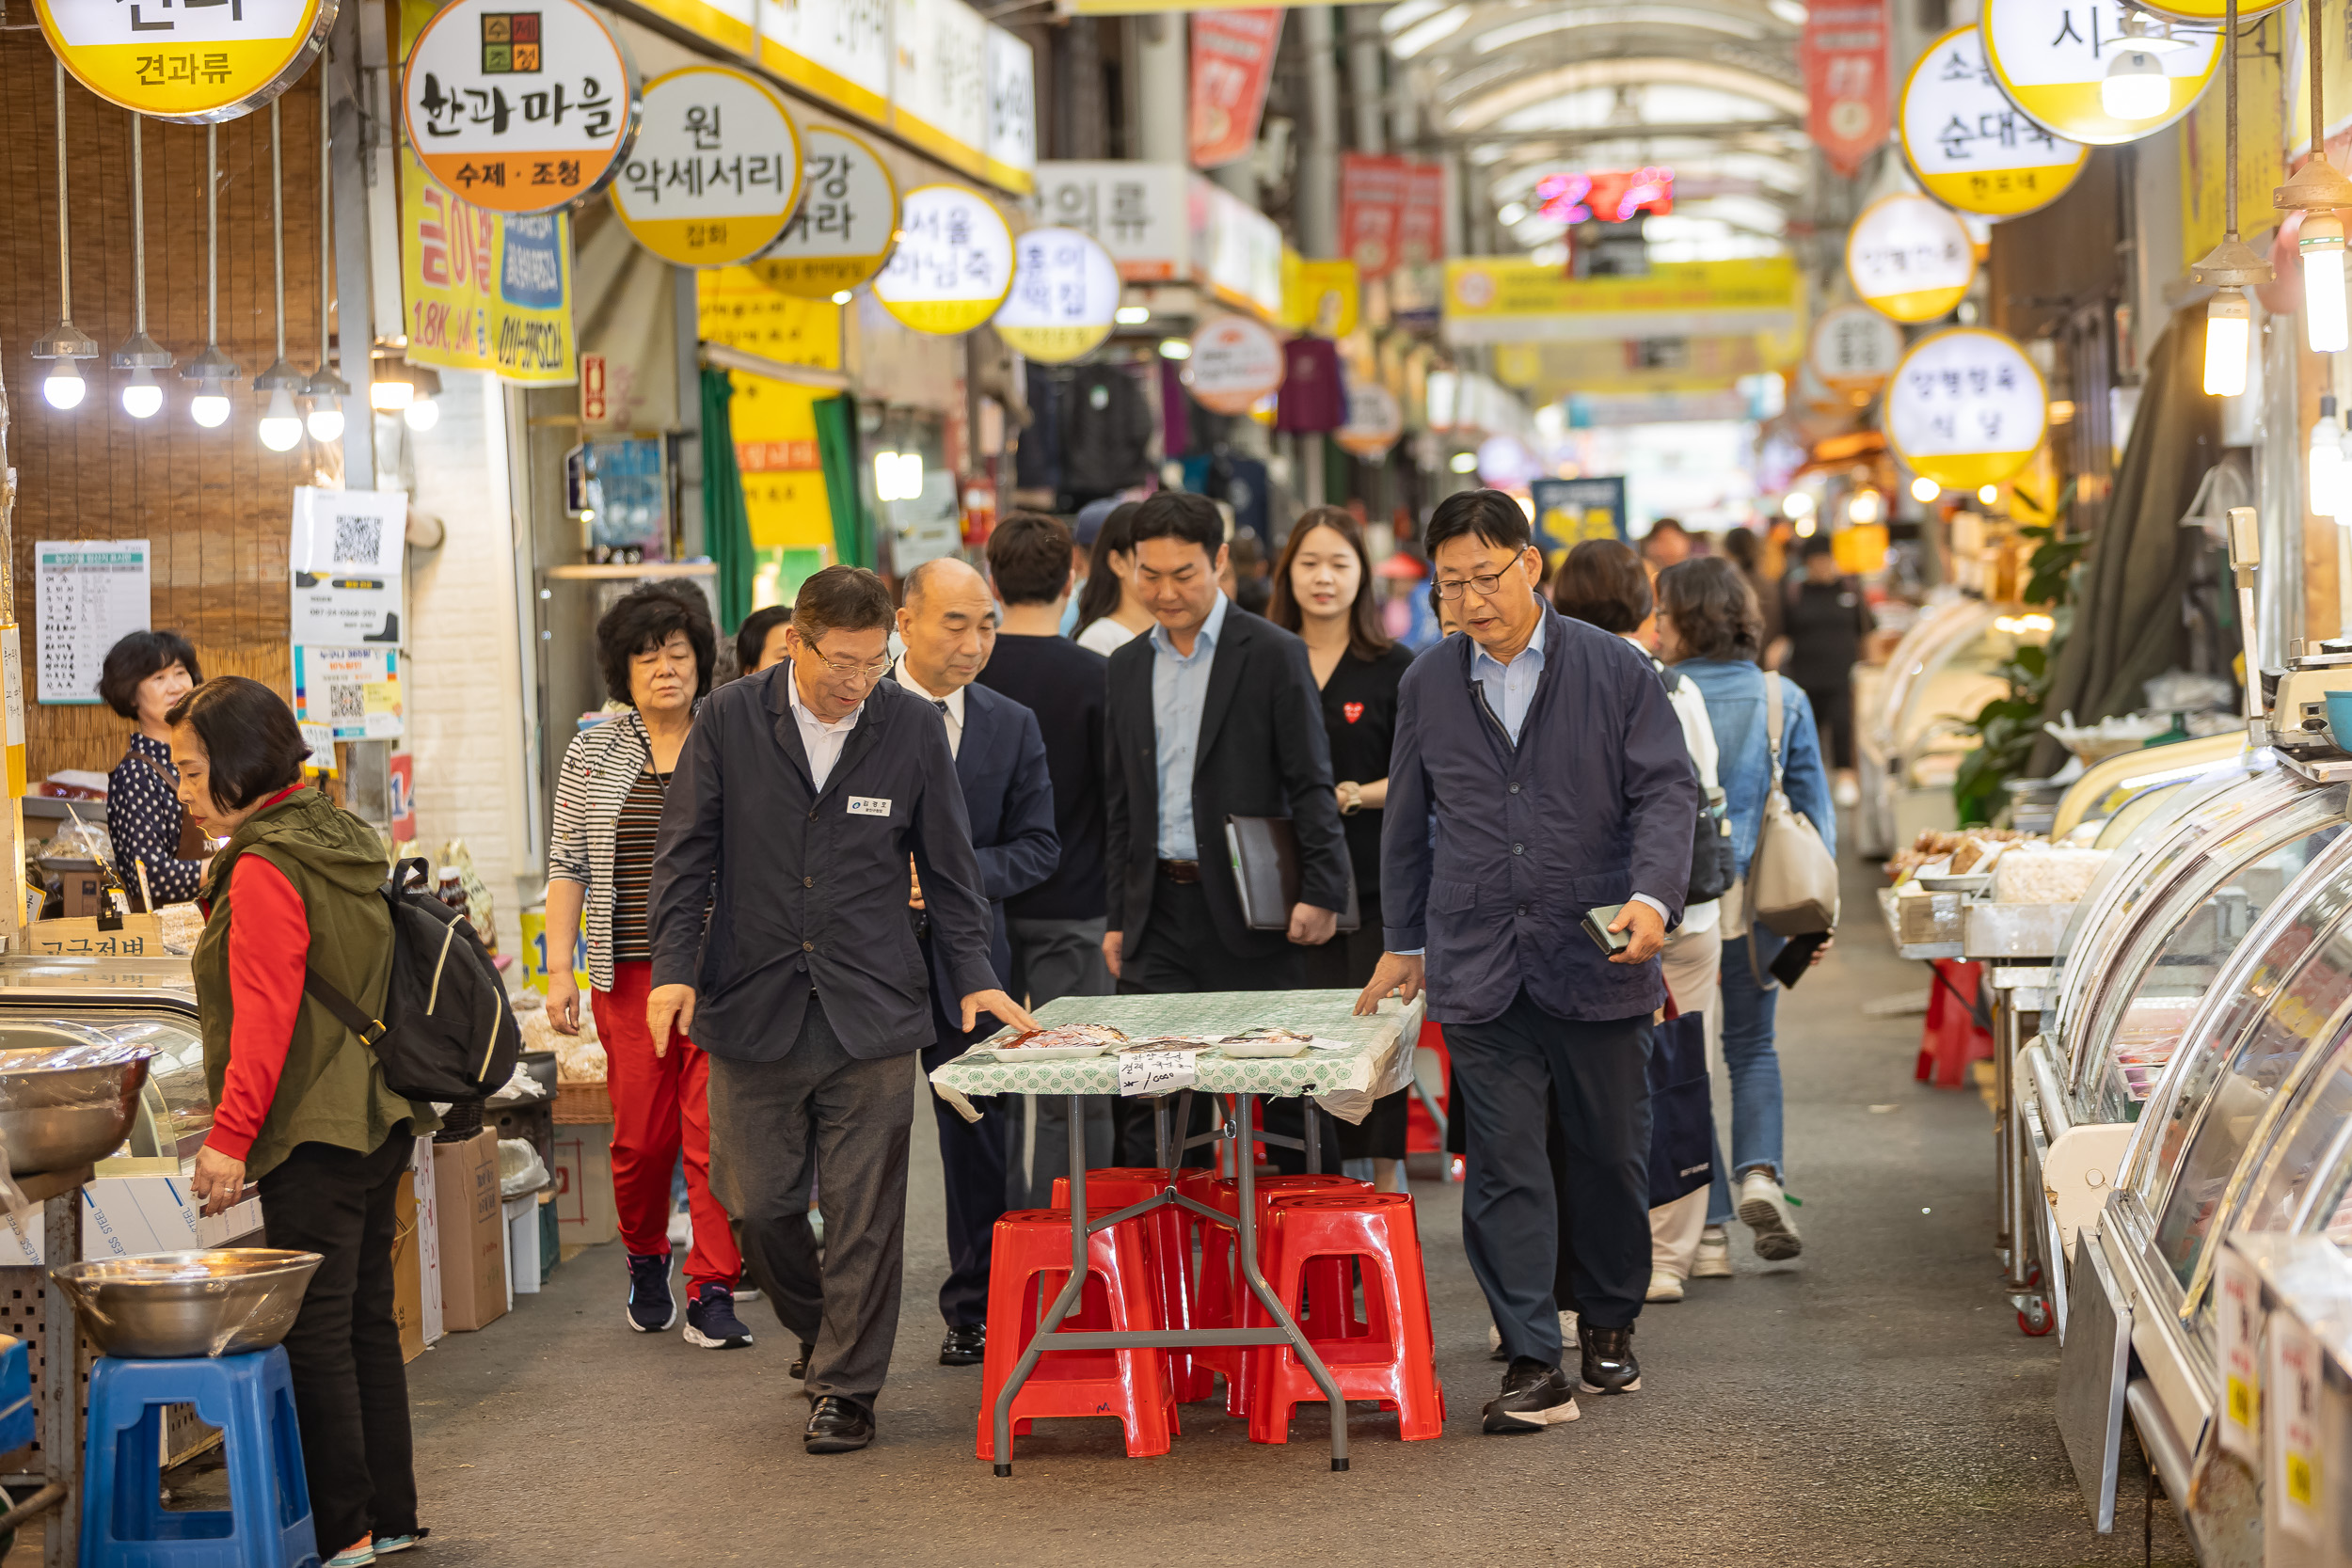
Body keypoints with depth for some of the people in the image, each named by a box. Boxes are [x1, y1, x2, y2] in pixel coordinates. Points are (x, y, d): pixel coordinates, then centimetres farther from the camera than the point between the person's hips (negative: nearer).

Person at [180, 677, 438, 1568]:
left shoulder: (264, 870, -15)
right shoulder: (341, 843, 13)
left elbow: (264, 1017, -20)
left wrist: (229, 1135, -18)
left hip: (313, 1136, -10)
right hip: (378, 1122, 10)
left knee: (315, 1332, -4)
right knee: (366, 1320, 14)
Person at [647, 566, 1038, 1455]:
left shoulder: (914, 727, 1)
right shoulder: (730, 720, -1)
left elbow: (947, 865, 8)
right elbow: (688, 854, 2)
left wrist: (972, 975, 0)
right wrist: (674, 965, -8)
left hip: (871, 1012, 0)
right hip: (753, 1008, 1)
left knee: (863, 1212, -1)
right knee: (757, 1200, 5)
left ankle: (846, 1388, 10)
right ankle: (820, 1331, 32)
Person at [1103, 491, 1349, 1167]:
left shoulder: (1273, 654, -3)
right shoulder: (1129, 666, 13)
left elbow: (1311, 784, -5)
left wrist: (1321, 890, -14)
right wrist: (1117, 917, 14)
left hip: (1247, 908, -4)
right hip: (1158, 916, 4)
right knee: (1148, 1105, 0)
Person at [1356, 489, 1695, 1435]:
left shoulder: (1615, 671, 0)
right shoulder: (1427, 685, 9)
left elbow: (1667, 791, -3)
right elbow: (1407, 822, 18)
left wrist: (1653, 896, -20)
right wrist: (1404, 942, 19)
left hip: (1596, 960, -1)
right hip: (1478, 965, 1)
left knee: (1610, 1156, 10)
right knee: (1504, 1167, -6)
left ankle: (1609, 1325, 30)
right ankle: (1534, 1365, -6)